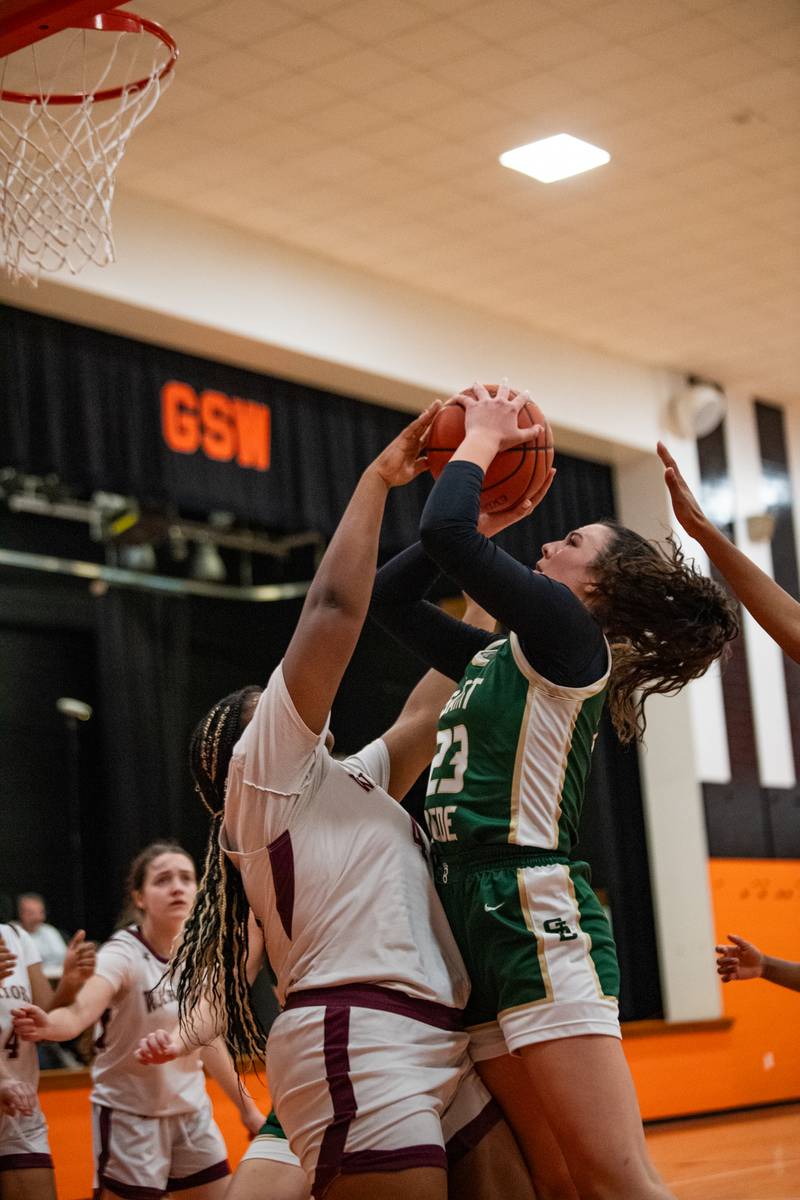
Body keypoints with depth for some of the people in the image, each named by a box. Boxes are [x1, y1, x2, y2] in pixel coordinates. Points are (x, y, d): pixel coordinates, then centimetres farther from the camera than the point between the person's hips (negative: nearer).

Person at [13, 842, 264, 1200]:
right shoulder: (123, 954, -19)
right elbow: (81, 1012, -39)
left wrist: (246, 1106, 17)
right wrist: (47, 1025, -61)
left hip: (192, 1113, 6)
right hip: (130, 1117, -6)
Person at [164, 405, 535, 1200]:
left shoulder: (345, 783, 28)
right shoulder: (264, 766, 5)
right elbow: (334, 606, -3)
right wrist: (379, 476, 6)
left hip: (437, 1045, 9)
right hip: (357, 1043, -9)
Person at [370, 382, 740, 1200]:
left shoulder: (567, 630, -2)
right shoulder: (501, 657, 21)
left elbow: (443, 532, -14)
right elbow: (389, 596, 29)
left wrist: (481, 439, 3)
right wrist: (489, 520, 23)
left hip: (539, 918, -9)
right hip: (477, 918, 9)